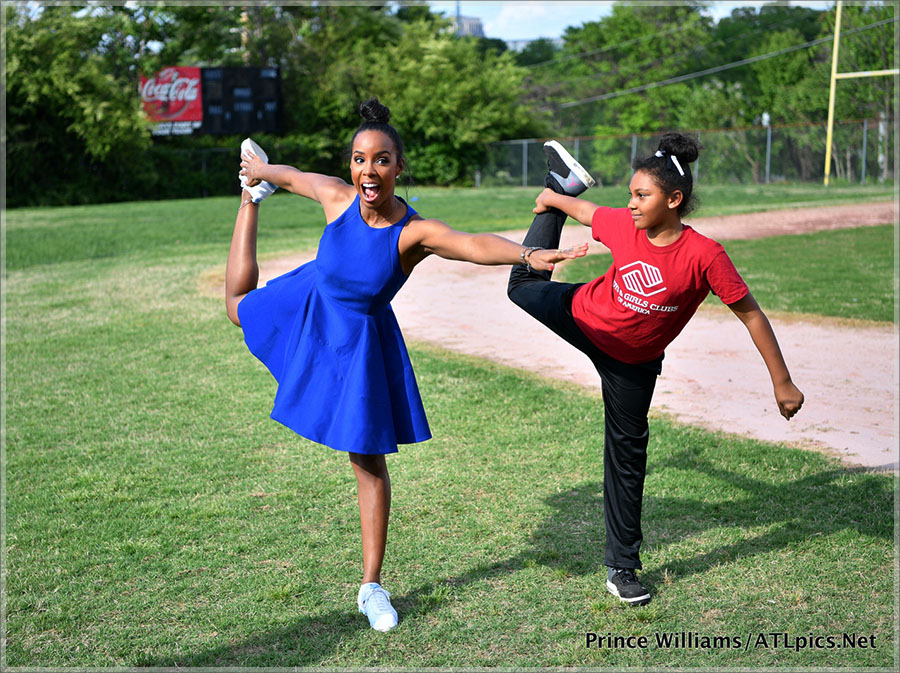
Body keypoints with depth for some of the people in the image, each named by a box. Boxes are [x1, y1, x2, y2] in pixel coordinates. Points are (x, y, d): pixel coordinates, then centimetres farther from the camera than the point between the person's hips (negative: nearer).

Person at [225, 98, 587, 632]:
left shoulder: (416, 232, -33)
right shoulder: (337, 196, -23)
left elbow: (472, 244, -53)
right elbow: (293, 176, 0)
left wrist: (528, 254, -72)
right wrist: (260, 173, 21)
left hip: (359, 339, -3)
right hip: (309, 306, 3)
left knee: (369, 462, 2)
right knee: (239, 305, 33)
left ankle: (372, 587, 15)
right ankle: (252, 198, 58)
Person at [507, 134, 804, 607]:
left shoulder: (703, 255, -31)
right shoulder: (623, 226, -22)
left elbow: (750, 314, -25)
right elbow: (585, 211, 1)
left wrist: (782, 382, -22)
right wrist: (553, 197, 19)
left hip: (633, 361, -2)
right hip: (582, 315, 3)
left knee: (627, 453, 4)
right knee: (524, 285, 26)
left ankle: (622, 566, 18)